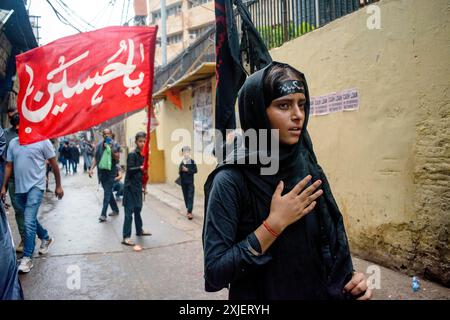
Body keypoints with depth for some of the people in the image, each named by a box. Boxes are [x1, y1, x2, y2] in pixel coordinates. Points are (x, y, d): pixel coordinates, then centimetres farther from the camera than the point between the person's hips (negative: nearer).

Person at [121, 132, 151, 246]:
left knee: (138, 208, 20)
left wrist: (144, 186, 19)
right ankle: (126, 237, -4)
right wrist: (140, 167, -38)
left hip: (138, 186, 7)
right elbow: (129, 170, -21)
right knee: (129, 211, -7)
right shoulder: (132, 154, -13)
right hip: (130, 186, -7)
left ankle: (139, 230, 35)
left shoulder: (143, 155, 9)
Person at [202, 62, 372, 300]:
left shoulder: (307, 167, -5)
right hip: (259, 295, -4)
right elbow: (214, 274, -23)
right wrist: (275, 223, -25)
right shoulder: (230, 180, -21)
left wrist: (348, 277, -12)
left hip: (317, 292, 5)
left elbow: (326, 242, 6)